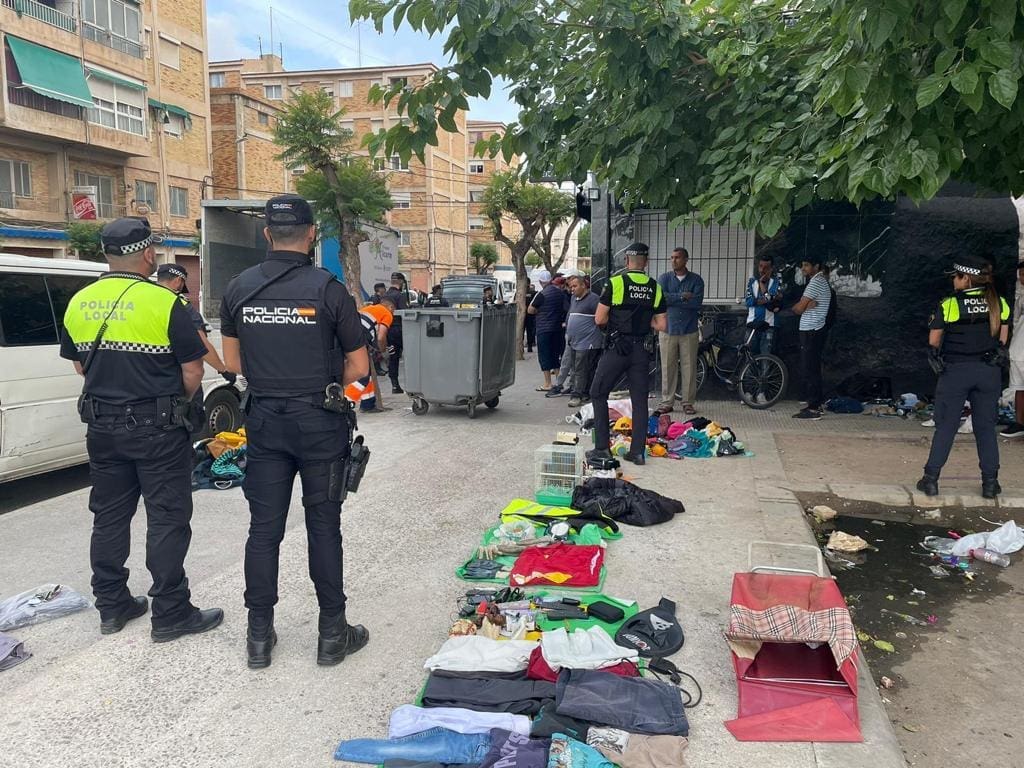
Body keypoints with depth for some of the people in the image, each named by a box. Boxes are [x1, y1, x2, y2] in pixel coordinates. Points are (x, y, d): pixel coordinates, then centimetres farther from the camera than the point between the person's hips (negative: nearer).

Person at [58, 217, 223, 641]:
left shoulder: (79, 303, 4)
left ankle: (111, 606, 27)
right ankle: (170, 614, 9)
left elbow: (80, 365, 15)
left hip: (102, 426, 6)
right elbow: (192, 372, -11)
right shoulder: (164, 303, -14)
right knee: (167, 519, 2)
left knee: (109, 516, 16)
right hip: (156, 427, -6)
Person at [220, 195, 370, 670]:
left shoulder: (239, 288, 1)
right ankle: (333, 634, 16)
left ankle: (259, 637, 19)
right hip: (320, 421, -3)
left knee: (263, 528, 10)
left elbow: (233, 363, 9)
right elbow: (358, 368, -6)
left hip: (264, 420, 3)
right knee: (323, 526, 7)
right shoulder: (328, 289, -11)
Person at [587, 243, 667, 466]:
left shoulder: (615, 283, -8)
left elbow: (599, 319, -8)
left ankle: (602, 447, 6)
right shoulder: (655, 288, 4)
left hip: (617, 347, -3)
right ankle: (638, 451, 11)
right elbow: (661, 325, 5)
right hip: (642, 349, 4)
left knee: (598, 393, 9)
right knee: (640, 400, 9)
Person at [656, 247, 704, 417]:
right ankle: (667, 402, 9)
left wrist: (673, 299, -10)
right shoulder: (664, 278, 6)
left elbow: (697, 302, -10)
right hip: (668, 329, 0)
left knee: (689, 367, 1)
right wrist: (683, 297, -11)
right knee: (668, 367, 1)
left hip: (689, 331, 0)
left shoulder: (696, 280, 4)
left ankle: (688, 403, 10)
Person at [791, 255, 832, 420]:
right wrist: (807, 305, -8)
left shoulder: (816, 282, -14)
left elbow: (798, 309, -17)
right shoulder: (821, 281, 19)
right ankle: (815, 403, 22)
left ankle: (813, 409, -7)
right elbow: (800, 307, 11)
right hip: (813, 331, 10)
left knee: (808, 370, -8)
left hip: (811, 332, -10)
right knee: (812, 369, 15)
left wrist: (801, 305, 2)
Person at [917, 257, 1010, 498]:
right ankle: (990, 483, 14)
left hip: (955, 370, -3)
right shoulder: (999, 303, 1)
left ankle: (931, 479, 7)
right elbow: (1003, 338, 9)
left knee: (946, 426, 5)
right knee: (986, 426, 11)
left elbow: (934, 341, -3)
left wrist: (938, 360, 12)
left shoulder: (949, 305, -10)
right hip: (989, 371, 3)